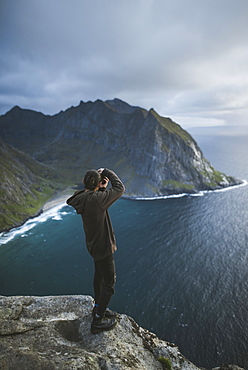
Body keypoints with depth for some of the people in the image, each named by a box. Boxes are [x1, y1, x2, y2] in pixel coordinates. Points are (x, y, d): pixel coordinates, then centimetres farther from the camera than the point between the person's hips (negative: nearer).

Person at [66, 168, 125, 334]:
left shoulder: (83, 197, -3)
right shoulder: (95, 199, -30)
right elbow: (120, 188, -23)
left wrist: (102, 189, -1)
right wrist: (106, 172, -12)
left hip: (94, 244, 9)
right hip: (103, 246, -9)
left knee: (100, 276, 25)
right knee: (109, 282, 5)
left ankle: (99, 308, 45)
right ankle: (98, 321, 17)